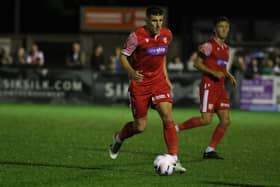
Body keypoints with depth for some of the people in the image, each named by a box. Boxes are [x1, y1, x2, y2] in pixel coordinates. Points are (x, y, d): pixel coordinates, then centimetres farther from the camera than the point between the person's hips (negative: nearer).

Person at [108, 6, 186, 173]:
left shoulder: (167, 35, 0)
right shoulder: (137, 36, -16)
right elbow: (123, 56, -8)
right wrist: (131, 72, -26)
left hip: (159, 81, 4)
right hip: (140, 83, -3)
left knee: (168, 117, -14)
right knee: (140, 126, 2)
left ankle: (174, 160, -13)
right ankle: (119, 138, 36)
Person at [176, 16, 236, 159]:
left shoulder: (226, 48, 17)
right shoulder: (209, 45, -8)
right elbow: (197, 63, -10)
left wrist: (229, 76, 10)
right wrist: (214, 73, -19)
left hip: (220, 87, 8)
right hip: (208, 85, -8)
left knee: (226, 121, -2)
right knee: (206, 120, -16)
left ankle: (210, 150, 4)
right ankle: (177, 128, 2)